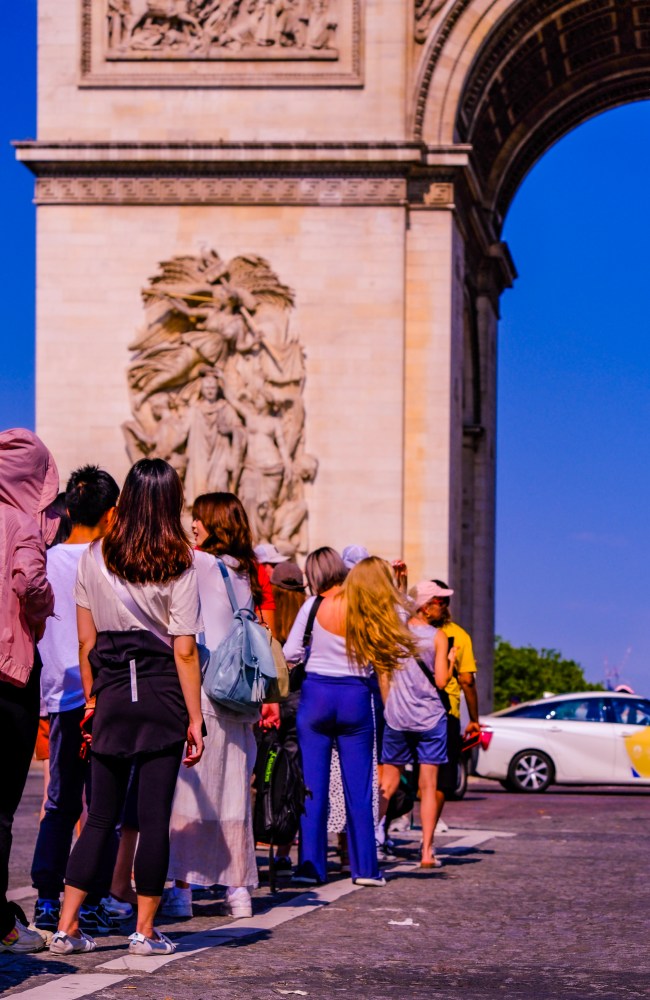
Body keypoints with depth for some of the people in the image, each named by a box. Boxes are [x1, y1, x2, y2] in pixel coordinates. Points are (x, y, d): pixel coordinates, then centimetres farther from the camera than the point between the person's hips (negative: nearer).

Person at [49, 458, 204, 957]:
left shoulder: (94, 557, 3)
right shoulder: (179, 565, -6)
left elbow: (86, 640, 6)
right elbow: (185, 652, -7)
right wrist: (195, 718, -3)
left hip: (111, 694, 3)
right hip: (162, 695, -3)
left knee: (101, 815, 9)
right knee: (155, 816, 3)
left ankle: (67, 926, 5)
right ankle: (145, 931, 6)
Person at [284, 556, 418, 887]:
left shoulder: (315, 606, -2)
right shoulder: (379, 617, -4)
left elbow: (290, 654, -1)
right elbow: (402, 651, -2)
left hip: (315, 694, 0)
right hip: (356, 698, 0)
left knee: (312, 785, 3)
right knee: (359, 787, 7)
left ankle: (310, 865, 1)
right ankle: (364, 867, 9)